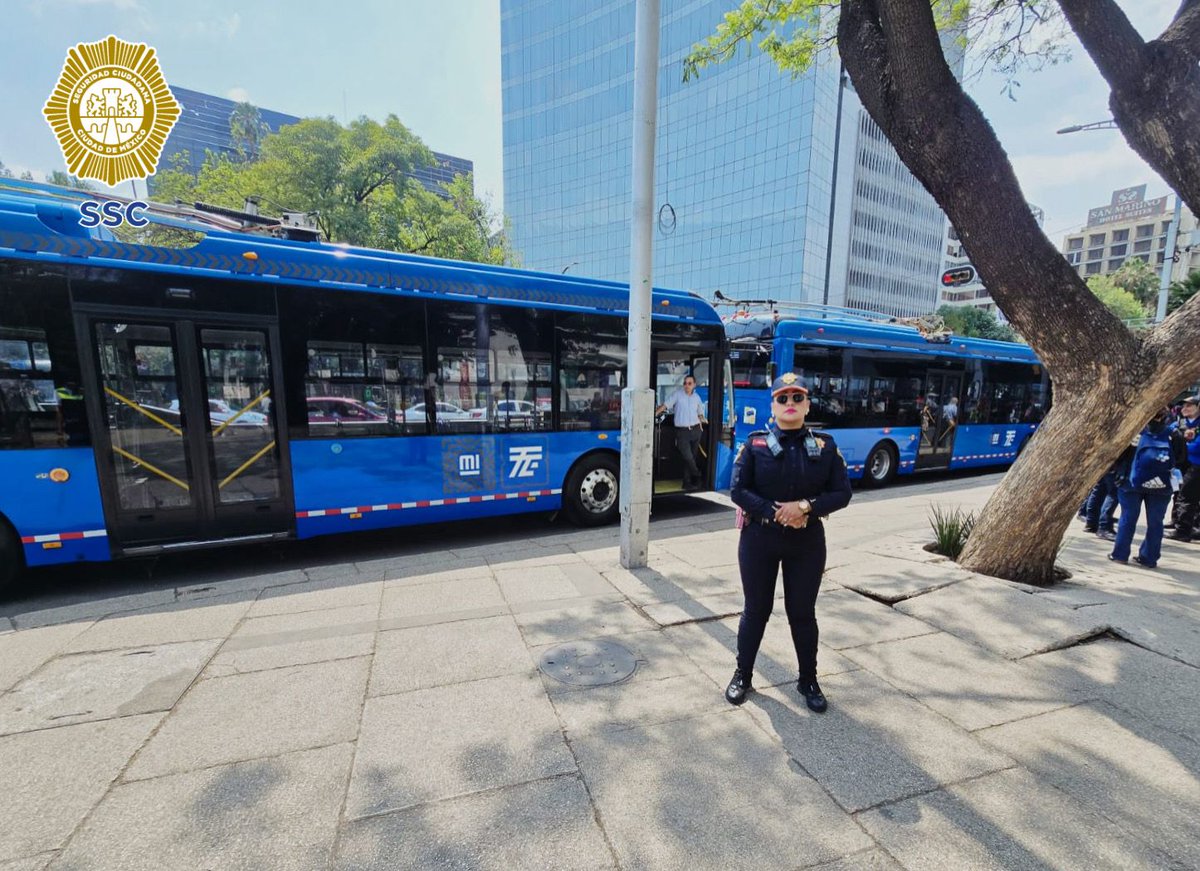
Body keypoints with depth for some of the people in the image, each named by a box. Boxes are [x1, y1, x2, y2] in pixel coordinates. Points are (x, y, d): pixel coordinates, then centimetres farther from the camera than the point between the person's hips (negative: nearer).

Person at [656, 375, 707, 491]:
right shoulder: (678, 394, -3)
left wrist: (702, 420, 4)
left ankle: (688, 483, 18)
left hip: (695, 430, 4)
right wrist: (654, 414, -19)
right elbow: (665, 405, -9)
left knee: (692, 457, 7)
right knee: (688, 457, -10)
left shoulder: (697, 397, 10)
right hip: (682, 431, -4)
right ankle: (699, 477, 12)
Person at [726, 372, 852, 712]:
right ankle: (743, 675, 32)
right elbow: (738, 490, -9)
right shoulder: (755, 444, -6)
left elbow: (842, 493, -2)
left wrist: (806, 506, -18)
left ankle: (808, 681, 37)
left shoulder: (825, 445, 0)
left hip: (807, 542, 1)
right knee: (756, 610, 12)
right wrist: (775, 513, -20)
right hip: (759, 539, -1)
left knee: (803, 613, 14)